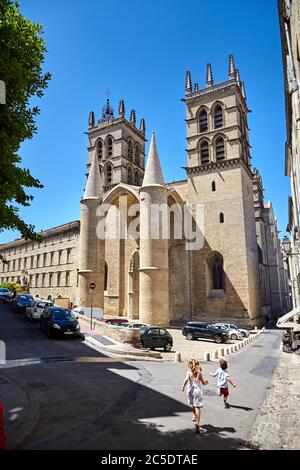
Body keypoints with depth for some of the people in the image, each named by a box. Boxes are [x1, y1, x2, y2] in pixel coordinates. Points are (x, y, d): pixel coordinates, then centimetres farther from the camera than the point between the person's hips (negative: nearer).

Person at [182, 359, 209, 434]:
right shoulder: (199, 372, -2)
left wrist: (183, 387, -12)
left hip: (190, 390, 2)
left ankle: (194, 417, 46)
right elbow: (203, 383, 3)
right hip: (197, 390, -2)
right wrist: (206, 382, 25)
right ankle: (197, 423, -13)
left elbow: (186, 379, -23)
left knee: (193, 405, 26)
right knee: (197, 407, -4)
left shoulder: (189, 372, -4)